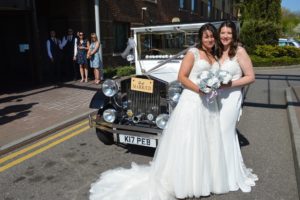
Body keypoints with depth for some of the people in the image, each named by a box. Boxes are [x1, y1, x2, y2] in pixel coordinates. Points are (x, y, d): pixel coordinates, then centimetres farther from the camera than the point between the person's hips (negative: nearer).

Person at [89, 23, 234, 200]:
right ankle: (187, 181, 9)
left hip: (210, 103, 7)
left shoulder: (215, 56, 17)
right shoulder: (193, 53, -3)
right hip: (192, 101, -7)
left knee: (207, 142, 10)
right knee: (188, 142, -3)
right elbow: (182, 77, -10)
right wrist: (200, 89, -20)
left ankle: (204, 179, 23)